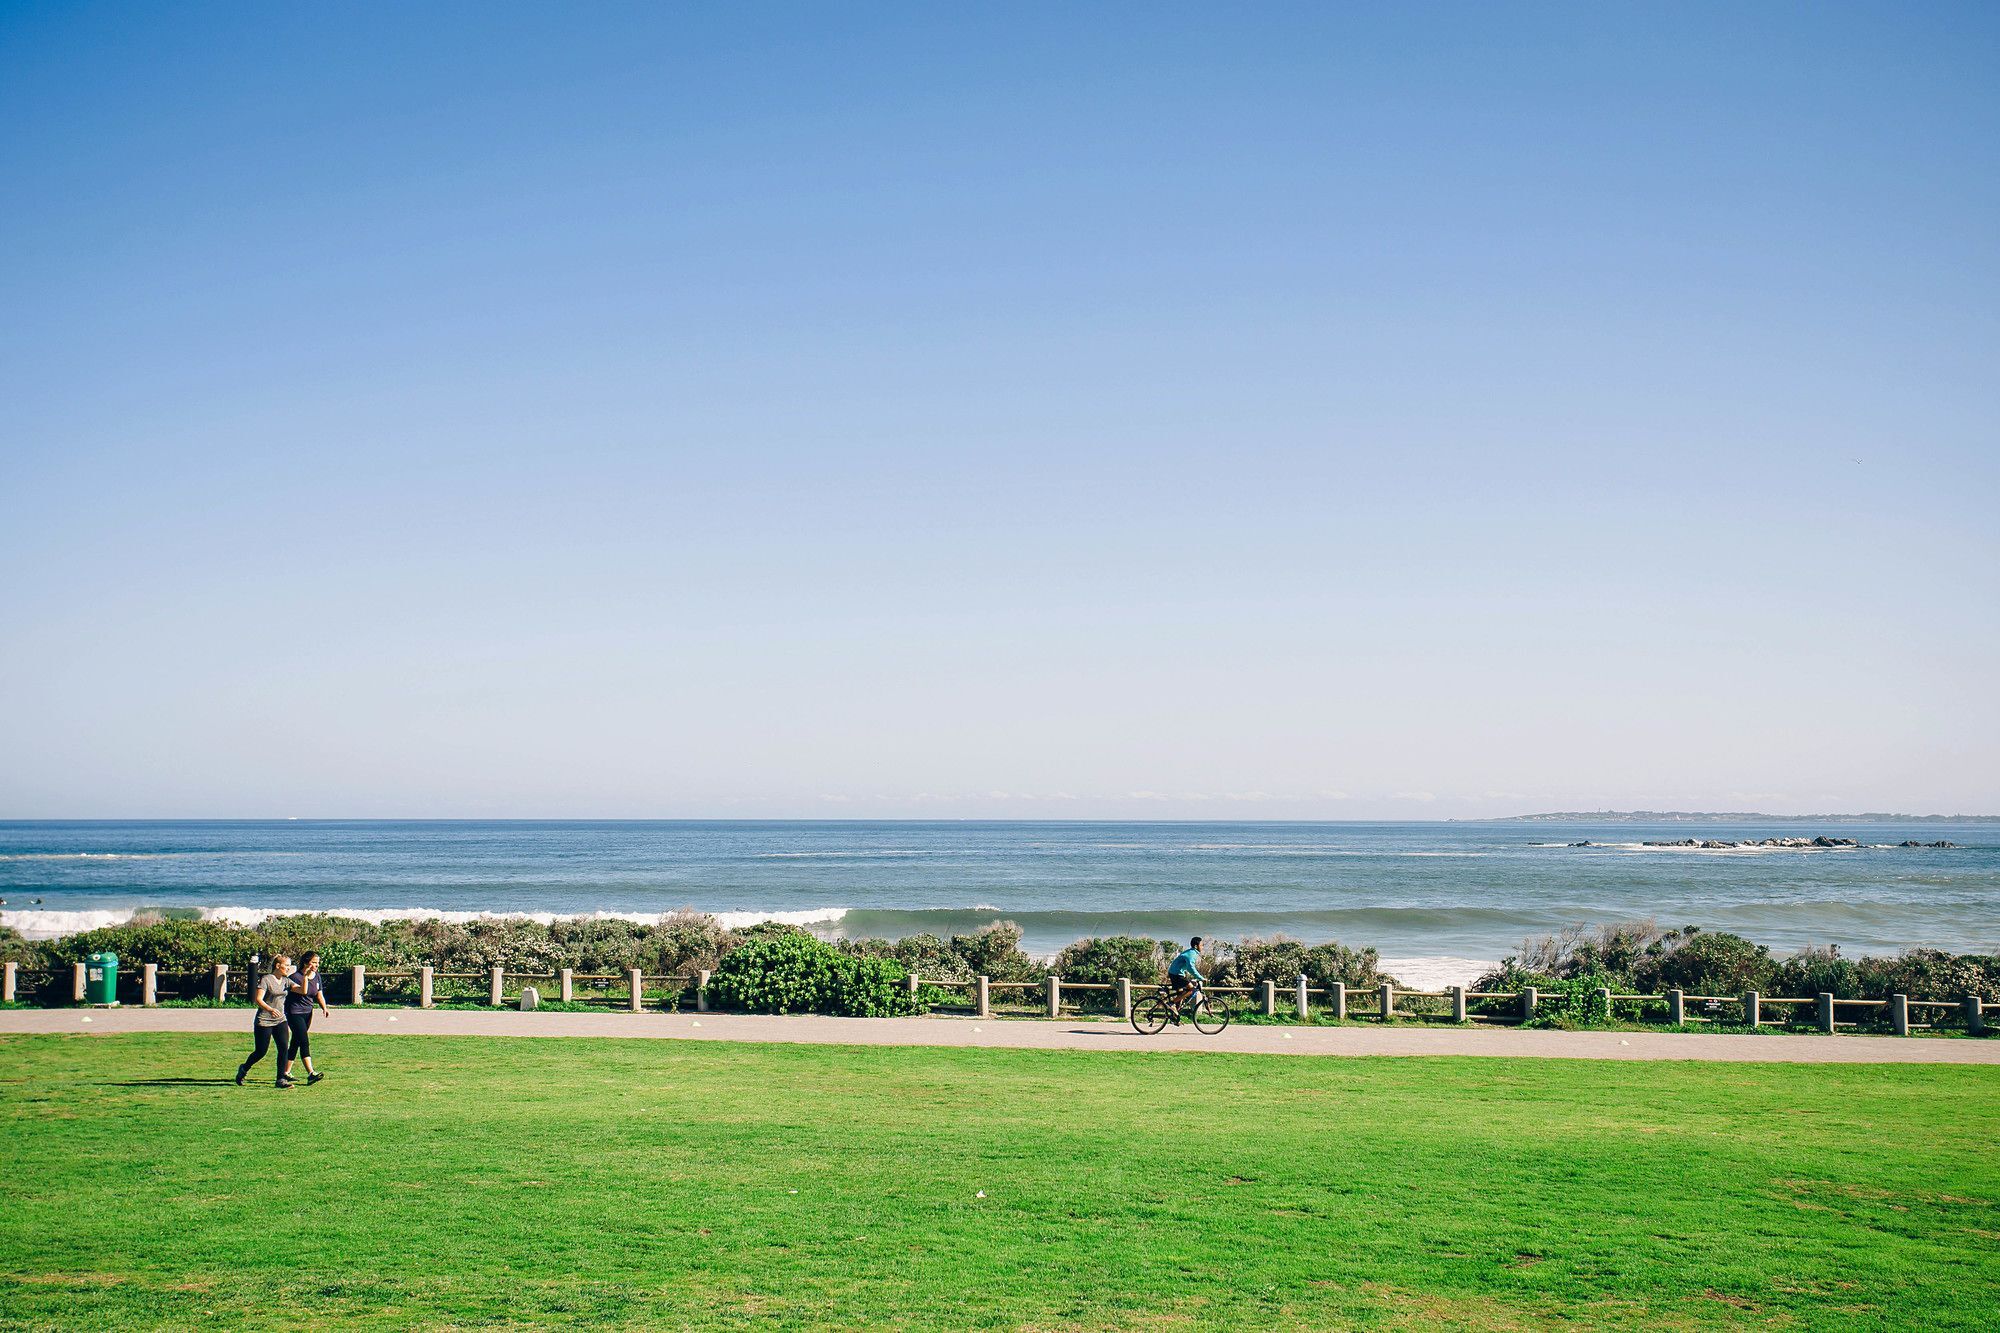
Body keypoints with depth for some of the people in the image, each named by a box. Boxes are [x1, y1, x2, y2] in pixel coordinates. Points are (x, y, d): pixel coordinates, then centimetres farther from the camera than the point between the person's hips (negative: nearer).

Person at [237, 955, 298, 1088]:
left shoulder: (286, 981, 10)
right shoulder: (266, 980, -9)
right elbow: (258, 999, -18)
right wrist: (270, 1009, -35)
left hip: (280, 1020, 5)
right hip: (264, 1021, -5)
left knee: (284, 1048, -9)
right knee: (261, 1051, 2)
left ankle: (281, 1079, -6)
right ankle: (243, 1069, 29)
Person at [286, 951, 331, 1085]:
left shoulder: (317, 976, 6)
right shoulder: (296, 977, -16)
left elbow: (319, 994, 13)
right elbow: (303, 991, -34)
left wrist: (324, 1008, -1)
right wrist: (306, 977, -40)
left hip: (307, 1012, 7)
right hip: (294, 1012, -7)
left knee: (296, 1043, 14)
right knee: (304, 1042, -17)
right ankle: (311, 1074, -25)